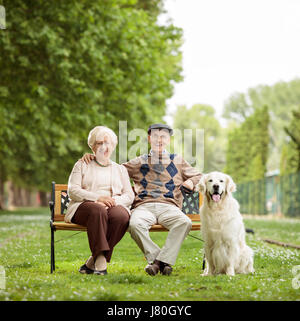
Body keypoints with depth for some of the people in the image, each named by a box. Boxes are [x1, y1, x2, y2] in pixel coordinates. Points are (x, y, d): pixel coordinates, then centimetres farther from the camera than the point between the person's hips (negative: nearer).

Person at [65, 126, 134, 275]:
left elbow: (129, 196, 15)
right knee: (99, 211, -39)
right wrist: (97, 198, -12)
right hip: (84, 206, -2)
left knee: (121, 215, -36)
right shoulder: (82, 165, 21)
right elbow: (72, 190, 4)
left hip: (115, 206, 2)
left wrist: (114, 201, -10)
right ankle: (101, 259, -42)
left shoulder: (120, 169, 27)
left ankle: (93, 261, -31)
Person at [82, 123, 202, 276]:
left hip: (168, 206, 0)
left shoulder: (177, 161, 26)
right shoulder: (139, 162, 25)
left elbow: (198, 176, 33)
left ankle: (160, 260, -31)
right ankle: (159, 260, -26)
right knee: (135, 224, -38)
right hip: (144, 205, 0)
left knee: (185, 222, -35)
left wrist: (191, 181, 9)